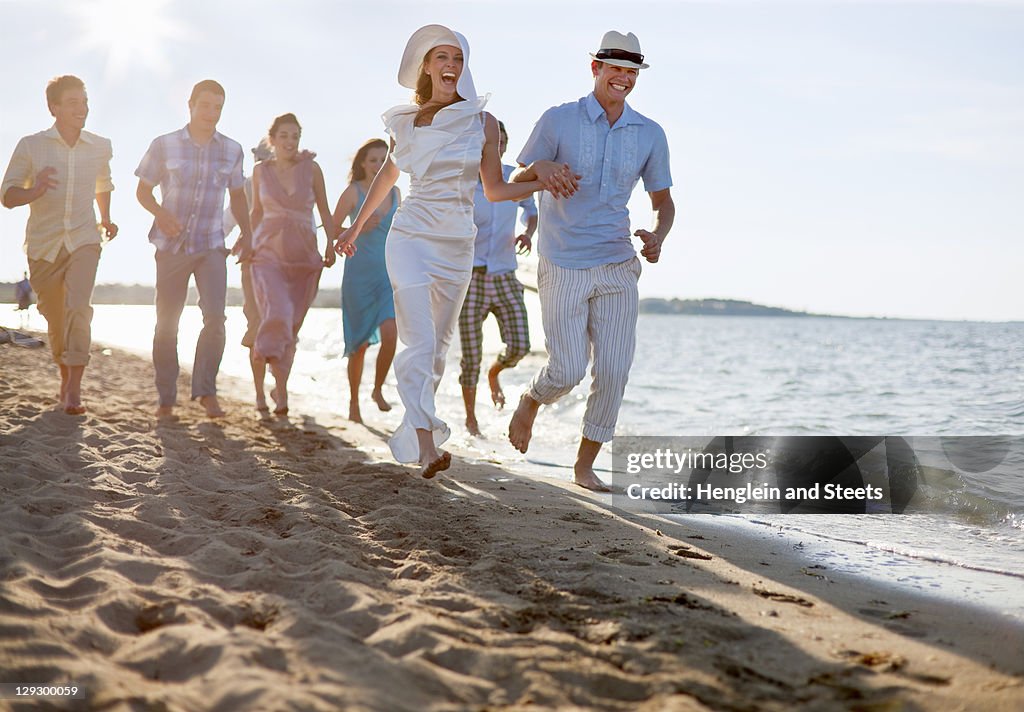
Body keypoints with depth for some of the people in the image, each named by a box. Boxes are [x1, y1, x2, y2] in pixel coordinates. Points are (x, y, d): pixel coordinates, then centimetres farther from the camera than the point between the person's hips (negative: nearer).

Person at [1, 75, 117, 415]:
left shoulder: (100, 147, 6)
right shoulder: (30, 146, -3)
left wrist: (106, 219, 16)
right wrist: (35, 190, -23)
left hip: (84, 240, 0)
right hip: (43, 243, 0)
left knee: (78, 308, -21)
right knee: (55, 318, 10)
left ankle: (74, 389, -21)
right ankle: (65, 377, 33)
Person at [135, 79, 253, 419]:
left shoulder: (231, 150, 5)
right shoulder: (164, 145, -1)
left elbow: (237, 194, 19)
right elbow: (143, 190, 5)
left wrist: (246, 232, 11)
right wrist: (160, 214, -13)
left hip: (211, 246, 1)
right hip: (172, 245, -1)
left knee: (215, 317, -16)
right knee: (166, 324, 3)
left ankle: (206, 390, -5)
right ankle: (166, 397, 14)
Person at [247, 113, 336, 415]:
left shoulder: (311, 169, 3)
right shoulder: (260, 171, 5)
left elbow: (324, 210, 7)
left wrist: (331, 243, -4)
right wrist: (248, 242, 7)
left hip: (304, 257, 1)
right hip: (268, 255, -1)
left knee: (291, 327, 6)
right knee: (276, 317, -22)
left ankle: (278, 386, 23)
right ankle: (281, 388, -12)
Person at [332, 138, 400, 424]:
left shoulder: (394, 192, 9)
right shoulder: (353, 192, -5)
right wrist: (359, 229, -20)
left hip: (389, 274, 3)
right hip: (359, 274, -3)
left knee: (390, 335, -16)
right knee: (360, 343, 4)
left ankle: (378, 389, 7)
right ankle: (354, 402, 21)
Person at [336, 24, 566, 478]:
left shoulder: (482, 123, 4)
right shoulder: (406, 122, 5)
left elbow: (495, 190, 7)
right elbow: (387, 175, 21)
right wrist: (355, 227, 27)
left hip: (457, 246, 2)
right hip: (410, 238, -2)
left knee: (438, 346, 9)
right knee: (420, 343, -15)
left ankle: (415, 432, 24)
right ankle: (426, 447, -20)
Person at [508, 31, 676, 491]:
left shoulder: (650, 135, 5)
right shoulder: (558, 121, -3)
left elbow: (662, 200, 13)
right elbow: (515, 183, 3)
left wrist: (658, 237, -10)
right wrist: (539, 168, -21)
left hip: (617, 267, 3)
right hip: (563, 267, -3)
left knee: (614, 371, -3)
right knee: (568, 371, -7)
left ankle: (585, 465, 13)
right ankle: (531, 401, 29)